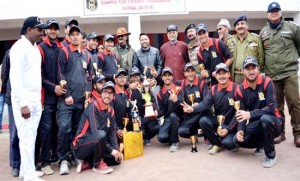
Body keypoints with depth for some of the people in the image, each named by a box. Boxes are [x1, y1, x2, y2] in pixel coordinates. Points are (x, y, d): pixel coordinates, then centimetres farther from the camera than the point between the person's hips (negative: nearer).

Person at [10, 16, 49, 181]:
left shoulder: (35, 48, 14)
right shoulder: (19, 47, -11)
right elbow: (15, 77, -18)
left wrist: (39, 98, 14)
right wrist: (22, 103, -20)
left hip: (36, 99, 8)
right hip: (24, 100, -8)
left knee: (31, 136, 13)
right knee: (27, 137, -3)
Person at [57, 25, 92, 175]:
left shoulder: (86, 55, 17)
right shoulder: (63, 52, 1)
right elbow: (60, 75, -6)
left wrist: (88, 91, 6)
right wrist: (67, 95, -11)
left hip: (81, 99, 5)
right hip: (66, 98, -5)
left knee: (77, 129, 11)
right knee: (64, 128, -12)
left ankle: (74, 155, 24)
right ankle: (63, 160, 0)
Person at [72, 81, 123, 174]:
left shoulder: (111, 111, 7)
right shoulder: (94, 106, -17)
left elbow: (112, 133, 6)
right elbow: (95, 132, -26)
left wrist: (117, 150, -9)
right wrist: (111, 150, -23)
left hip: (95, 145, 8)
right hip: (81, 146, -8)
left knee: (117, 158, 2)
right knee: (101, 134, -34)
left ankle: (87, 163, 4)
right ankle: (97, 164, -11)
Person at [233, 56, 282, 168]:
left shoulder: (266, 82, -16)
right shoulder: (240, 90, -5)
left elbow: (272, 108, -25)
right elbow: (241, 114, -4)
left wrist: (250, 114, -33)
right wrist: (240, 130, -21)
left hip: (273, 122, -4)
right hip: (255, 125, 4)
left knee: (265, 118, -37)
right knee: (237, 140, -17)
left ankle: (271, 155, -15)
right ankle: (262, 143, 15)